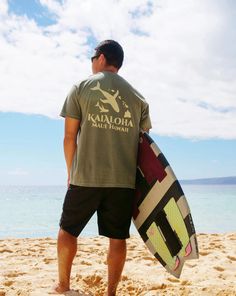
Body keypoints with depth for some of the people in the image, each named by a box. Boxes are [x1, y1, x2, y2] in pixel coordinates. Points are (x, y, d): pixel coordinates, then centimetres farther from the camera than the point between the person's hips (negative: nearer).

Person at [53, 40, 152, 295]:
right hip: (124, 180, 2)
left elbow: (69, 137, 0)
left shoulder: (81, 88, 3)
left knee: (68, 229, 15)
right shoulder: (137, 97, 11)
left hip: (85, 177, -2)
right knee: (117, 238, 8)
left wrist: (71, 172, 11)